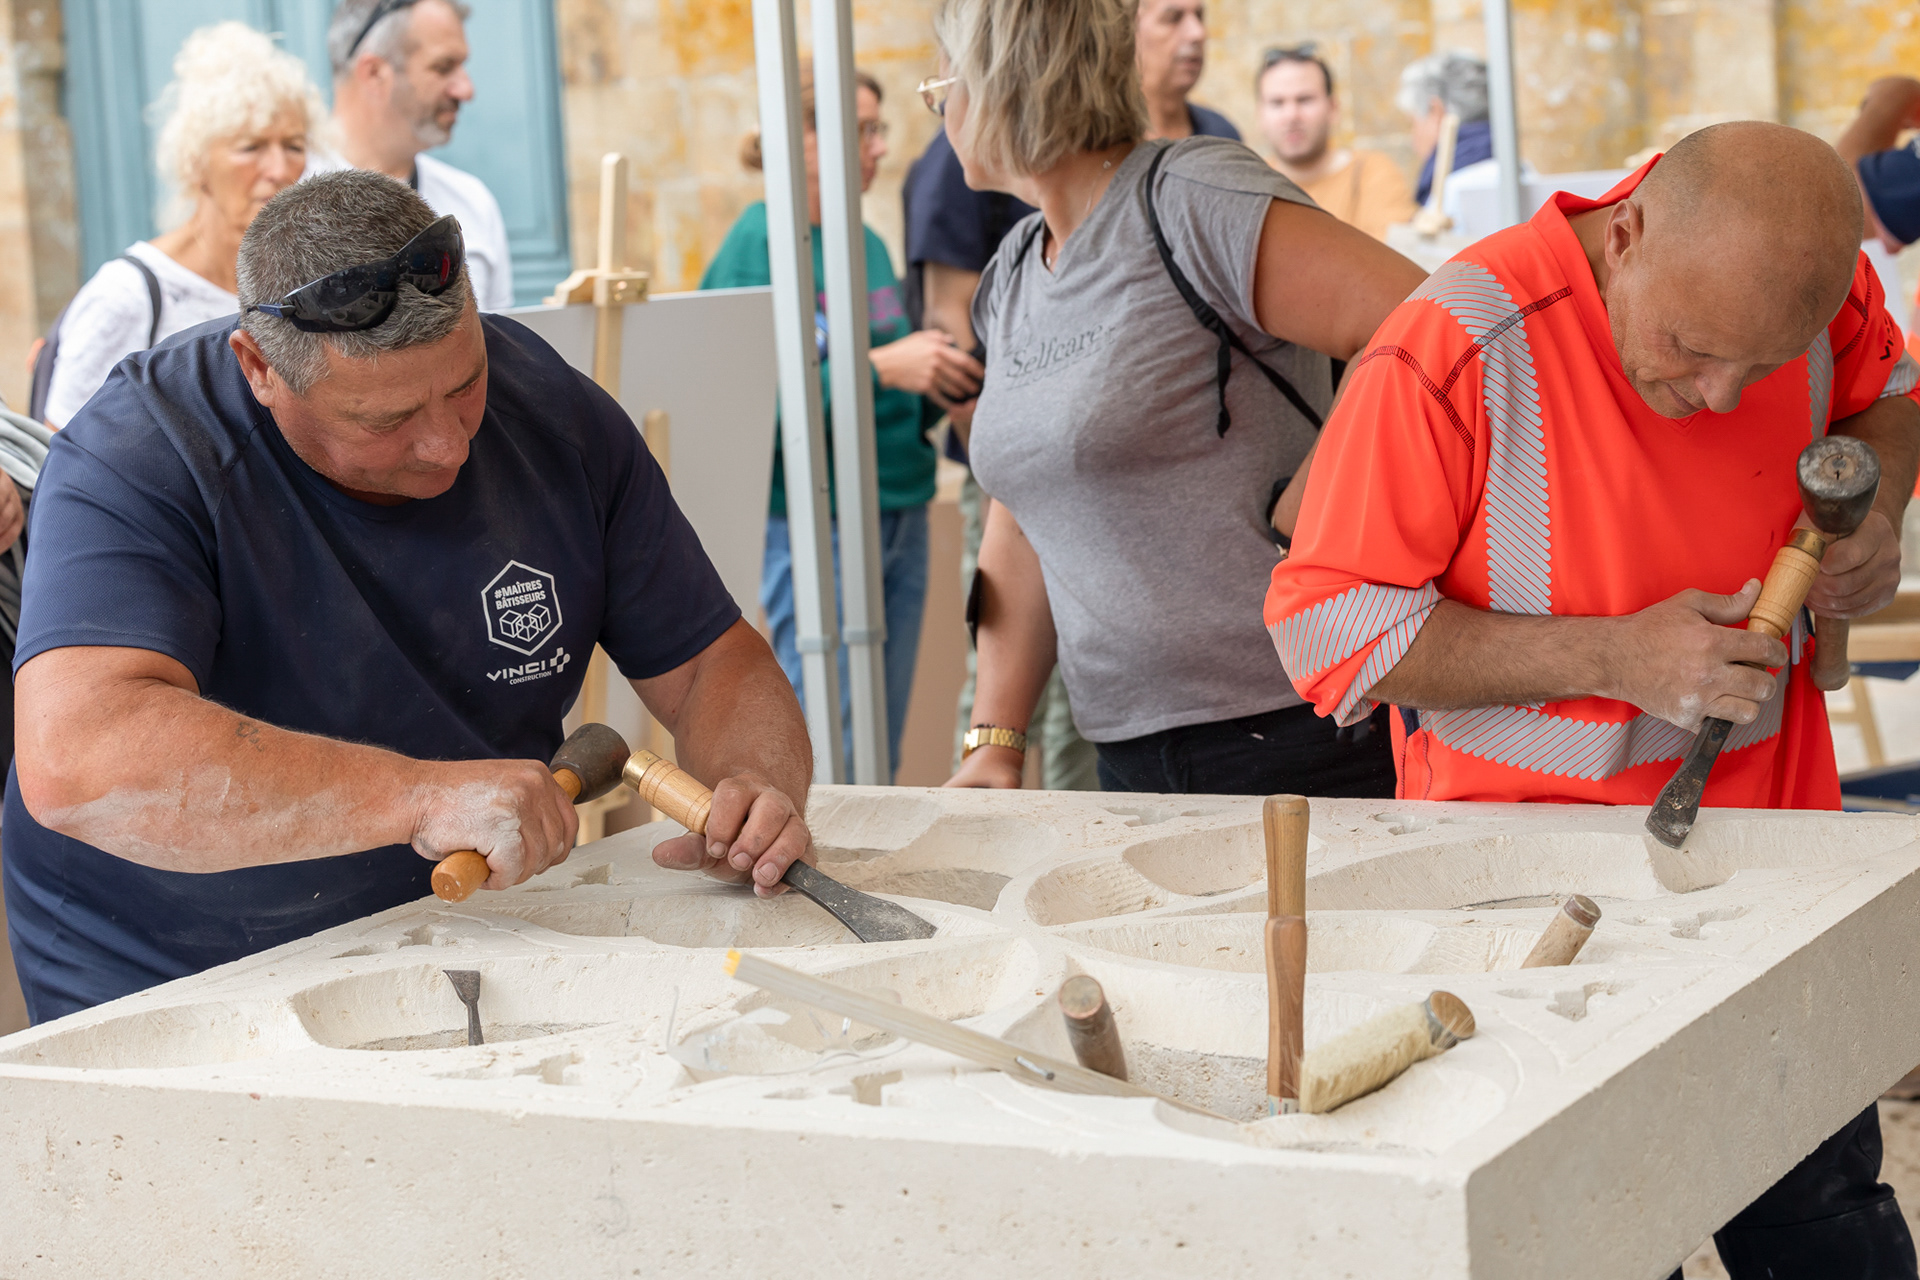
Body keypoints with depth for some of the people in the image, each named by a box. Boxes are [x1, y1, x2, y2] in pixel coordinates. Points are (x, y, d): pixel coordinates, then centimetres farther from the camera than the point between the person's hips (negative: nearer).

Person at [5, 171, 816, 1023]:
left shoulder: (553, 413, -3)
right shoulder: (135, 465, -20)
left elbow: (711, 663, 4)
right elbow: (74, 761, -36)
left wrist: (759, 784, -19)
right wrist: (421, 796, -40)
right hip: (175, 1002, -5)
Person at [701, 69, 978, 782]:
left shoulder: (868, 244, 13)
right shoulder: (759, 244, -9)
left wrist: (938, 384, 1)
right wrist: (878, 368, -22)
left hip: (901, 518, 7)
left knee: (883, 755, 10)